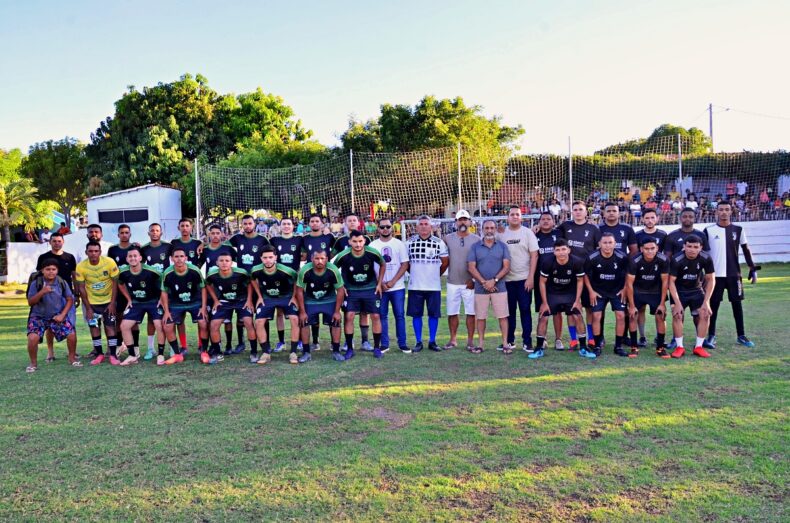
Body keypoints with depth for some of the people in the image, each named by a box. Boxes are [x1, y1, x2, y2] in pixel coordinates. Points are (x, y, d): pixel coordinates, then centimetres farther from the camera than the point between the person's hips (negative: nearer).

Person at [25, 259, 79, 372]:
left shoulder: (62, 283, -6)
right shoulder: (36, 283, -12)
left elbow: (70, 300, 2)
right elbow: (30, 302, -14)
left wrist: (62, 315, -8)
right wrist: (42, 292, -29)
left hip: (57, 316, 2)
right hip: (38, 316, -2)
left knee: (72, 334, -12)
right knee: (33, 338, -23)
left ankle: (72, 359, 14)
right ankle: (33, 364, 2)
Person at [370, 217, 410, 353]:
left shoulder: (399, 244, 3)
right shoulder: (373, 245, 4)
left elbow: (405, 264, -1)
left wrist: (392, 281, -11)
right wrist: (380, 283, -7)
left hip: (397, 287, 0)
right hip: (380, 287, 1)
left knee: (400, 315, 2)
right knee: (382, 315, 5)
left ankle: (402, 344, 10)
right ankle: (384, 344, 13)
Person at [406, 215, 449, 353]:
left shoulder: (439, 243, 0)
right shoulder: (410, 242, 1)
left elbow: (445, 262, 7)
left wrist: (437, 274, 10)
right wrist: (414, 273, 8)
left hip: (434, 286, 0)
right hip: (415, 286, 0)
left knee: (434, 314, 5)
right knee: (416, 315, 4)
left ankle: (432, 341, 16)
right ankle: (418, 342, 15)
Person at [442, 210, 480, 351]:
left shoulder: (476, 240, 0)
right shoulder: (448, 239, 3)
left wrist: (475, 279, -6)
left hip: (470, 283, -1)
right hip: (452, 282, 1)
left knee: (471, 312, 3)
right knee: (452, 312, 7)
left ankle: (470, 340, 12)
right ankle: (453, 339, 18)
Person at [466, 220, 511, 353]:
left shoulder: (502, 246, 5)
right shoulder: (475, 247, 5)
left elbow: (506, 266, -2)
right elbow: (471, 268, -1)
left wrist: (494, 280, -14)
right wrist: (484, 282, -12)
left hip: (499, 287, 0)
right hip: (480, 288, 1)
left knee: (502, 316, 0)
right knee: (480, 316, 5)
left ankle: (505, 343, 7)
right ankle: (481, 344, 14)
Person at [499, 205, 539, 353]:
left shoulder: (528, 233, -1)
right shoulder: (501, 234, 4)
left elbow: (534, 255, -4)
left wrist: (531, 277, -10)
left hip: (524, 278, -2)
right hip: (507, 279, 2)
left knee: (525, 310, 0)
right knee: (509, 310, 9)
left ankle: (527, 341, 7)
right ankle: (509, 340, 19)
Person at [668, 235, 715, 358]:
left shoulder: (706, 259, -17)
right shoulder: (677, 260, -25)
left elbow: (711, 280, -8)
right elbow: (671, 282, -21)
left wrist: (706, 301, -14)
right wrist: (677, 303, -25)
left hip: (697, 290, 3)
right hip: (679, 291, -3)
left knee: (705, 314, -10)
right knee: (677, 315, -18)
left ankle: (698, 347, 1)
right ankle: (679, 347, -9)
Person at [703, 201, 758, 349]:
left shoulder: (738, 230, 4)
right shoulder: (709, 230, -1)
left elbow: (746, 250, 9)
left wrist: (753, 269, 3)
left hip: (734, 274, 2)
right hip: (715, 274, -2)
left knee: (737, 303, 7)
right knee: (713, 304, 2)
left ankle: (741, 336, 17)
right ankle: (711, 336, 10)